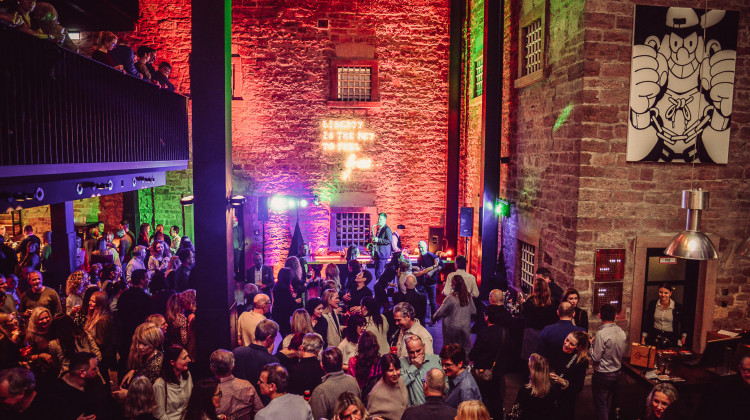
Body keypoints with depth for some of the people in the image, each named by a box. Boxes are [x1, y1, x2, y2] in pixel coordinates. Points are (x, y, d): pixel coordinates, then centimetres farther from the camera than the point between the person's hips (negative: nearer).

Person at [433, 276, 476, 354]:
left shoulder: (450, 298, -21)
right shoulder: (468, 296, -6)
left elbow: (440, 312, -14)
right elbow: (474, 311, 4)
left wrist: (433, 319, 4)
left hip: (453, 328, -4)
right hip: (466, 326, 4)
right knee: (466, 347, 17)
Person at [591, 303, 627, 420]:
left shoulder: (601, 334, -25)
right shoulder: (622, 332, -4)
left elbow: (596, 358, -21)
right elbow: (624, 351, 9)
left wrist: (591, 345, -6)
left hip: (603, 375, -7)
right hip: (617, 372, 7)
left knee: (600, 405, 7)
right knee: (607, 402, 24)